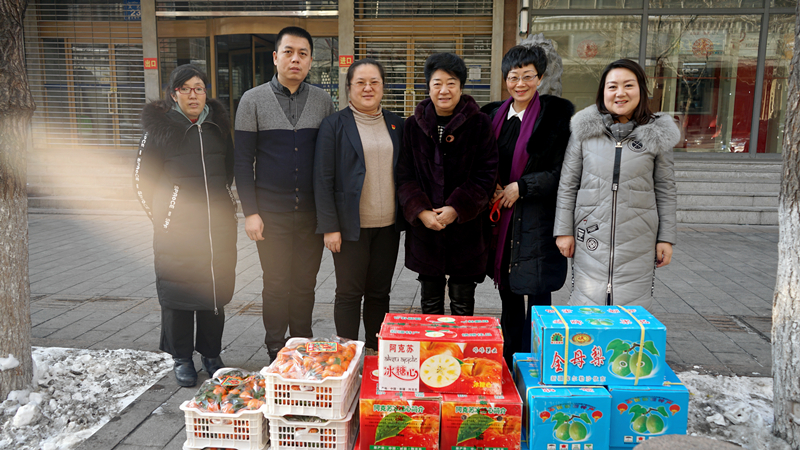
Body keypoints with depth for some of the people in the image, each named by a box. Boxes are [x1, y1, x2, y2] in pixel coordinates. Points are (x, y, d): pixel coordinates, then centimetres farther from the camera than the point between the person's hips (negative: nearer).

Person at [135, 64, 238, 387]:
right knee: (178, 291, 2)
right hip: (176, 229, -3)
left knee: (216, 289, 8)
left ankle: (211, 354, 24)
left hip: (219, 226, 3)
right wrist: (161, 216, 3)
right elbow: (142, 179, 4)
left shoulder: (218, 125, 9)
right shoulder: (159, 127, -2)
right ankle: (182, 358, 18)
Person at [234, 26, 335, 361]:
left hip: (312, 212, 2)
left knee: (305, 285, 10)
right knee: (276, 285, 5)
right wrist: (250, 212, -7)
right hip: (271, 214, -2)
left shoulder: (323, 101, 7)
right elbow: (243, 160, 0)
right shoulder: (253, 100, 1)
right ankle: (276, 354, 21)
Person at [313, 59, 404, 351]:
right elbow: (323, 179, -6)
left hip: (387, 225, 4)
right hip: (351, 226, -4)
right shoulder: (335, 125, -2)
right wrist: (330, 227, -12)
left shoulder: (395, 124, 11)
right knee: (349, 293, 4)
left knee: (379, 293, 12)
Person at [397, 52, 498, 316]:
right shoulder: (414, 126, 4)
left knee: (463, 303, 9)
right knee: (430, 303, 13)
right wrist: (421, 211, -13)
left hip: (466, 228, -1)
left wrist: (456, 209, -15)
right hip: (424, 228, 2)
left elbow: (486, 174, -6)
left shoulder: (479, 124, -2)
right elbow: (404, 176, 1)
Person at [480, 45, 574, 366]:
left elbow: (562, 171, -8)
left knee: (537, 295, 0)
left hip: (538, 220, -5)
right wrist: (491, 188, -2)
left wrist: (521, 187, -13)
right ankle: (507, 367, 26)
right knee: (508, 295, 13)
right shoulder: (493, 114, 11)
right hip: (500, 218, 5)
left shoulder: (556, 114, -4)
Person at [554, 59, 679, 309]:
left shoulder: (658, 135, 3)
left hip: (637, 241, 0)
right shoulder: (585, 130, 2)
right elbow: (567, 184, 5)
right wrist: (564, 230, 2)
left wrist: (666, 238, 5)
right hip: (590, 238, 0)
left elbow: (665, 191, 8)